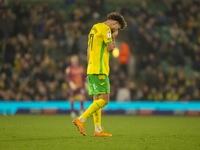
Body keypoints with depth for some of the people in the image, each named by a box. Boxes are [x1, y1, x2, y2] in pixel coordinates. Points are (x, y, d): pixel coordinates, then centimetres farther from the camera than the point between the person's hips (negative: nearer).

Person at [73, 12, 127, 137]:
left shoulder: (94, 28, 22)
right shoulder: (105, 29, -7)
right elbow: (110, 48, -10)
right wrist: (113, 37, 8)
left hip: (91, 70, 10)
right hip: (100, 70, -10)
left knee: (97, 99, 8)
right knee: (104, 100, -10)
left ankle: (98, 130, 5)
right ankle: (81, 119, -16)